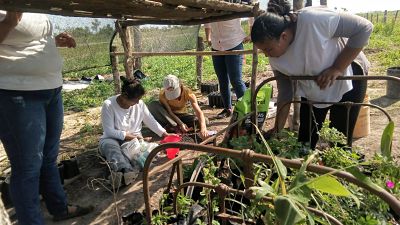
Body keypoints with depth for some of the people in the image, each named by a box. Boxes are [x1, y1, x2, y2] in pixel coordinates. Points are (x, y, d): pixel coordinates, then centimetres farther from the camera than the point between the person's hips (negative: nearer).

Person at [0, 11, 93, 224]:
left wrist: (56, 41, 12)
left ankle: (60, 207, 36)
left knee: (49, 158, 19)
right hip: (19, 95, -9)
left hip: (52, 90, 9)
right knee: (28, 166, 0)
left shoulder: (35, 12, 13)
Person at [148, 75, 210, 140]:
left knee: (200, 121, -27)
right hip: (169, 116, 0)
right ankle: (175, 127, -30)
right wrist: (181, 124, -38)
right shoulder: (163, 95, -27)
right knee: (152, 105, -30)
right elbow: (169, 112, -22)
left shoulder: (187, 92, -27)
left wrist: (203, 128, -51)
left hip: (181, 115, 0)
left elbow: (199, 112, -35)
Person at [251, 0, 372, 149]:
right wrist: (277, 129, -9)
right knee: (304, 142, 6)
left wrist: (337, 68, -28)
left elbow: (364, 27, -24)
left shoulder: (313, 20, -34)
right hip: (311, 93, 4)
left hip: (347, 81, -4)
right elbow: (285, 92, -8)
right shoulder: (275, 58, -16)